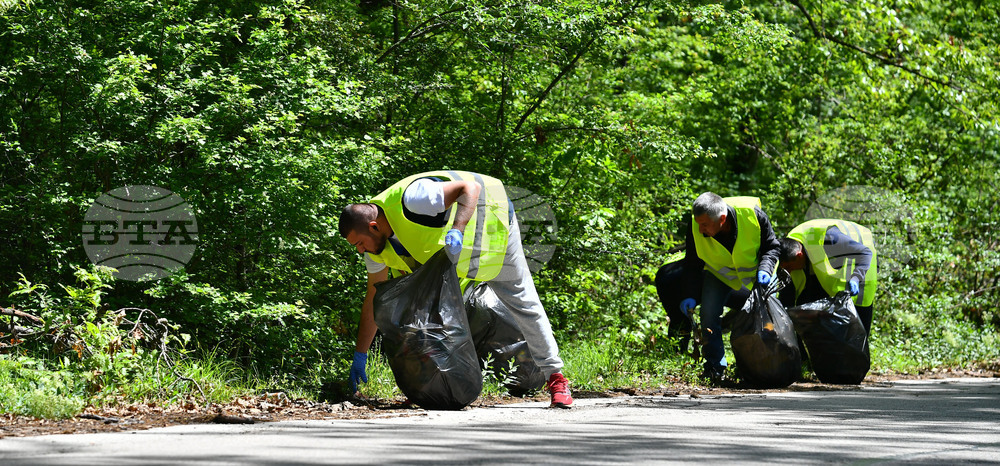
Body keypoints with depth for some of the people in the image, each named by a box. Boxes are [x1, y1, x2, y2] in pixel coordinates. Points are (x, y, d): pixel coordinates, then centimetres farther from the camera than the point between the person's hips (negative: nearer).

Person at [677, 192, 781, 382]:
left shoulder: (753, 215, -33)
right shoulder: (696, 228, -26)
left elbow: (771, 247, -15)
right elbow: (692, 263, -8)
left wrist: (765, 269, -34)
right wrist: (691, 294, -16)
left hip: (753, 275, 0)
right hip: (719, 273, 0)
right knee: (709, 314, -16)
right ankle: (715, 366, -3)